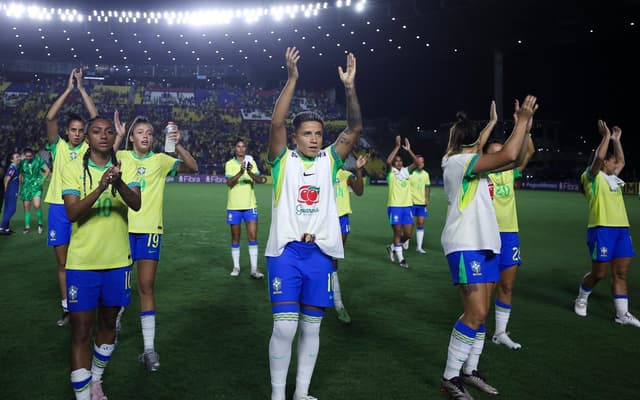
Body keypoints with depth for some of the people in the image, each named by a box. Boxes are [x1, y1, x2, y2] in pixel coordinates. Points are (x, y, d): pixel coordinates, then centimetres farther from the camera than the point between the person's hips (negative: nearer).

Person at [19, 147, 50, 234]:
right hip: (26, 186, 3)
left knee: (37, 206, -17)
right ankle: (27, 226, 17)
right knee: (26, 207, 6)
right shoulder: (23, 162, 3)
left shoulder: (38, 160, -5)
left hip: (36, 185, -3)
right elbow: (21, 174, 17)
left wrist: (42, 180, -5)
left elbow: (47, 170, -2)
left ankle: (40, 224, 1)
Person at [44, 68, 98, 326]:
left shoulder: (89, 148, 5)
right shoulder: (58, 147, 5)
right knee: (62, 263, 7)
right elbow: (50, 118, -7)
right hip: (58, 208, 1)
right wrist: (69, 89, -6)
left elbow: (97, 119, -4)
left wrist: (81, 88, -3)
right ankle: (66, 308, 17)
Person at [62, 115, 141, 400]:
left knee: (108, 323, 17)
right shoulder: (73, 168, -4)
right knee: (81, 332, -3)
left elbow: (136, 204, -16)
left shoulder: (125, 168, 1)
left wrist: (119, 183, -36)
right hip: (82, 262, -3)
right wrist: (100, 188, -32)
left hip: (117, 260, 3)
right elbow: (72, 213, -17)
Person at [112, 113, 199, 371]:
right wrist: (118, 137, -26)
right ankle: (115, 323, 42)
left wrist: (178, 145, -23)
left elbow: (192, 168, -9)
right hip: (123, 227, 1)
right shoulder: (122, 156, 4)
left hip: (150, 229, -1)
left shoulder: (160, 160, 3)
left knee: (146, 287, 0)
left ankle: (149, 348, 5)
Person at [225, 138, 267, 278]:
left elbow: (259, 180, -9)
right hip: (234, 206, -1)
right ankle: (236, 267, 19)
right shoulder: (230, 164, 0)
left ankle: (254, 269, -4)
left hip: (250, 205, 1)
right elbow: (229, 182, -15)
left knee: (253, 236, -6)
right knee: (235, 238, 8)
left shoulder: (251, 162, 5)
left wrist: (250, 173, -29)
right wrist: (240, 173, -31)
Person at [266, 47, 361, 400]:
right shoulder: (284, 160, 2)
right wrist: (292, 78, -19)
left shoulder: (329, 160, 8)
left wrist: (350, 87, -12)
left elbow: (355, 128, -1)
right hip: (286, 250, -3)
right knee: (284, 326, -6)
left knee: (312, 326, 9)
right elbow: (276, 123, -13)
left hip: (321, 252, 3)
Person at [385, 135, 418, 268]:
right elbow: (388, 161, -21)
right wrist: (397, 146, -20)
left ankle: (393, 247, 28)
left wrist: (408, 150, -9)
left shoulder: (406, 171, 11)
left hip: (407, 206, 4)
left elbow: (417, 162, -1)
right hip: (394, 206, -4)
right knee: (397, 233, 1)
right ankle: (401, 258, 12)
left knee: (408, 234, 3)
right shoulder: (391, 172, -1)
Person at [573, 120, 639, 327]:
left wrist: (616, 140, 27)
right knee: (599, 273, -1)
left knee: (621, 273, 4)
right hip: (602, 229, -8)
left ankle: (622, 314, 8)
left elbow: (622, 161, 34)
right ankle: (581, 299, 23)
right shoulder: (592, 177, -4)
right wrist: (606, 136, -11)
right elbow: (598, 157, -20)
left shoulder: (612, 177, 20)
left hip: (621, 228, 8)